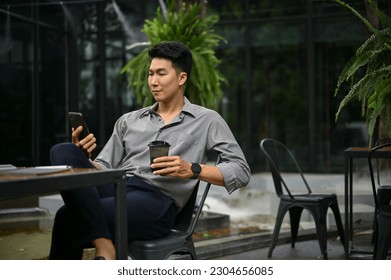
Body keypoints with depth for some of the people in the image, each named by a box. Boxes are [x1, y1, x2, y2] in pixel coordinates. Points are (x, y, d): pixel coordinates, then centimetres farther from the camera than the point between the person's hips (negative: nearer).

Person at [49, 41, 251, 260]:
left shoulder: (207, 120, 13)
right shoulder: (129, 121, 25)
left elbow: (241, 172, 3)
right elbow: (103, 169, 19)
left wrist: (192, 170, -12)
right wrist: (84, 158, -4)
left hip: (156, 202, -5)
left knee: (69, 216, -31)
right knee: (62, 152, -25)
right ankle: (103, 247, -32)